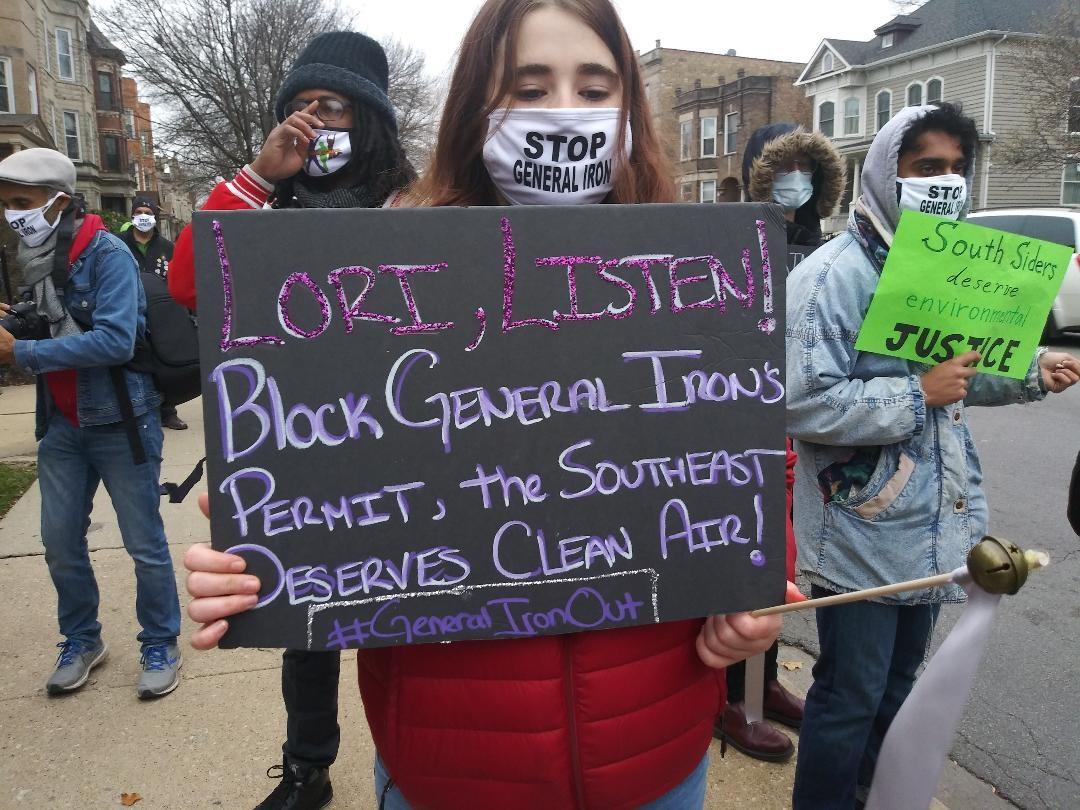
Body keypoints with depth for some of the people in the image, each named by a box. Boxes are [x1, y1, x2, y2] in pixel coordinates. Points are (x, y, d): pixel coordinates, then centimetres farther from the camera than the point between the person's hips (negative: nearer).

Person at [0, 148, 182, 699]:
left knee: (145, 544, 3)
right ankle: (81, 641, 32)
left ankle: (160, 647, 22)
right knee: (60, 541, 12)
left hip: (120, 423, -6)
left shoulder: (106, 253, -15)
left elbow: (115, 340, -26)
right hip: (62, 425, 7)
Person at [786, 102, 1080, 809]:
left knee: (898, 683, 23)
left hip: (933, 527, 9)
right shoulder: (833, 275, -17)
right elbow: (804, 402, -27)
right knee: (849, 698, 5)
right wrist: (919, 395, -23)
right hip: (861, 534, -8)